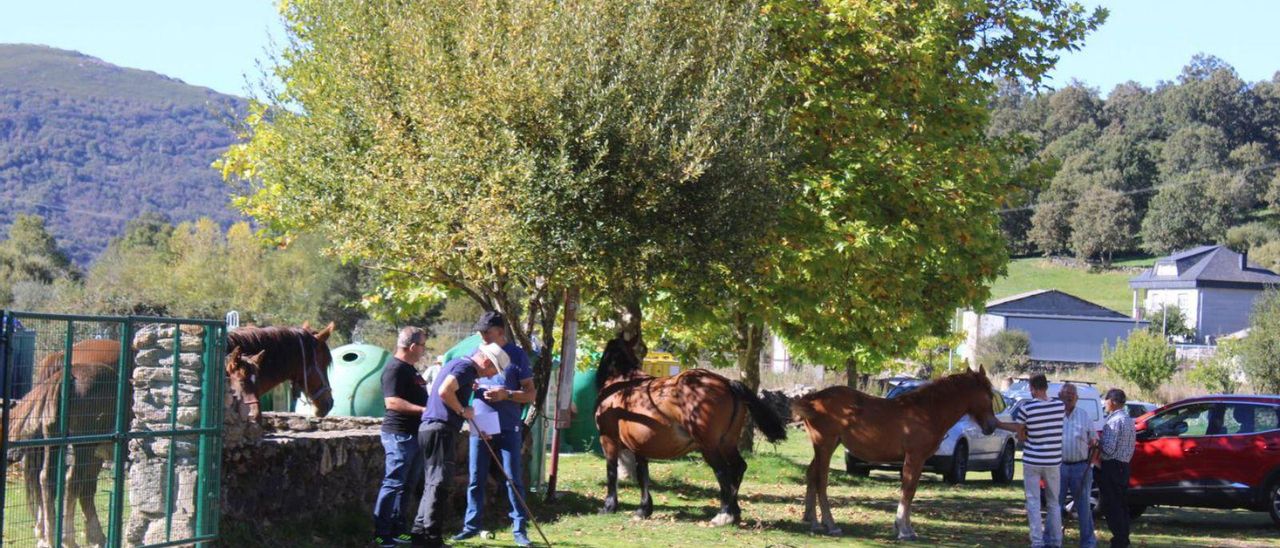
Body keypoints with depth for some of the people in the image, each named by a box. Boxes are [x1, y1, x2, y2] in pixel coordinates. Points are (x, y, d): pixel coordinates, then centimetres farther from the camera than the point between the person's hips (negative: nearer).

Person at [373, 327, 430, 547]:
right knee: (393, 483, -8)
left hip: (413, 434, 10)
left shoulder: (409, 368, 17)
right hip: (399, 434, -10)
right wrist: (424, 410, -26)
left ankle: (397, 530, 19)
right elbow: (392, 402, -24)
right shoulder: (395, 368, -14)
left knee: (406, 484, 13)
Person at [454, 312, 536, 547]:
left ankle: (519, 529, 4)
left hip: (508, 429, -3)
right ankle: (471, 525, 17)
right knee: (475, 480, 7)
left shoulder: (517, 355, -2)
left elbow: (530, 394, -1)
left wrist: (506, 394, -18)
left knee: (513, 479, -1)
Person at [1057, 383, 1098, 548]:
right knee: (1055, 505, 2)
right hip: (1059, 466, -1)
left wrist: (1094, 443, -10)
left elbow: (1094, 438, 13)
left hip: (1081, 467, 1)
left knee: (1083, 506, 7)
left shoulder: (1084, 415, 8)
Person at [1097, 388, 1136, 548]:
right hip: (1124, 466, 10)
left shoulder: (1114, 421, -16)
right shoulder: (1129, 420, 14)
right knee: (1121, 504, 14)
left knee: (1111, 506, -6)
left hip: (1111, 467, -10)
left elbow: (1109, 448, -21)